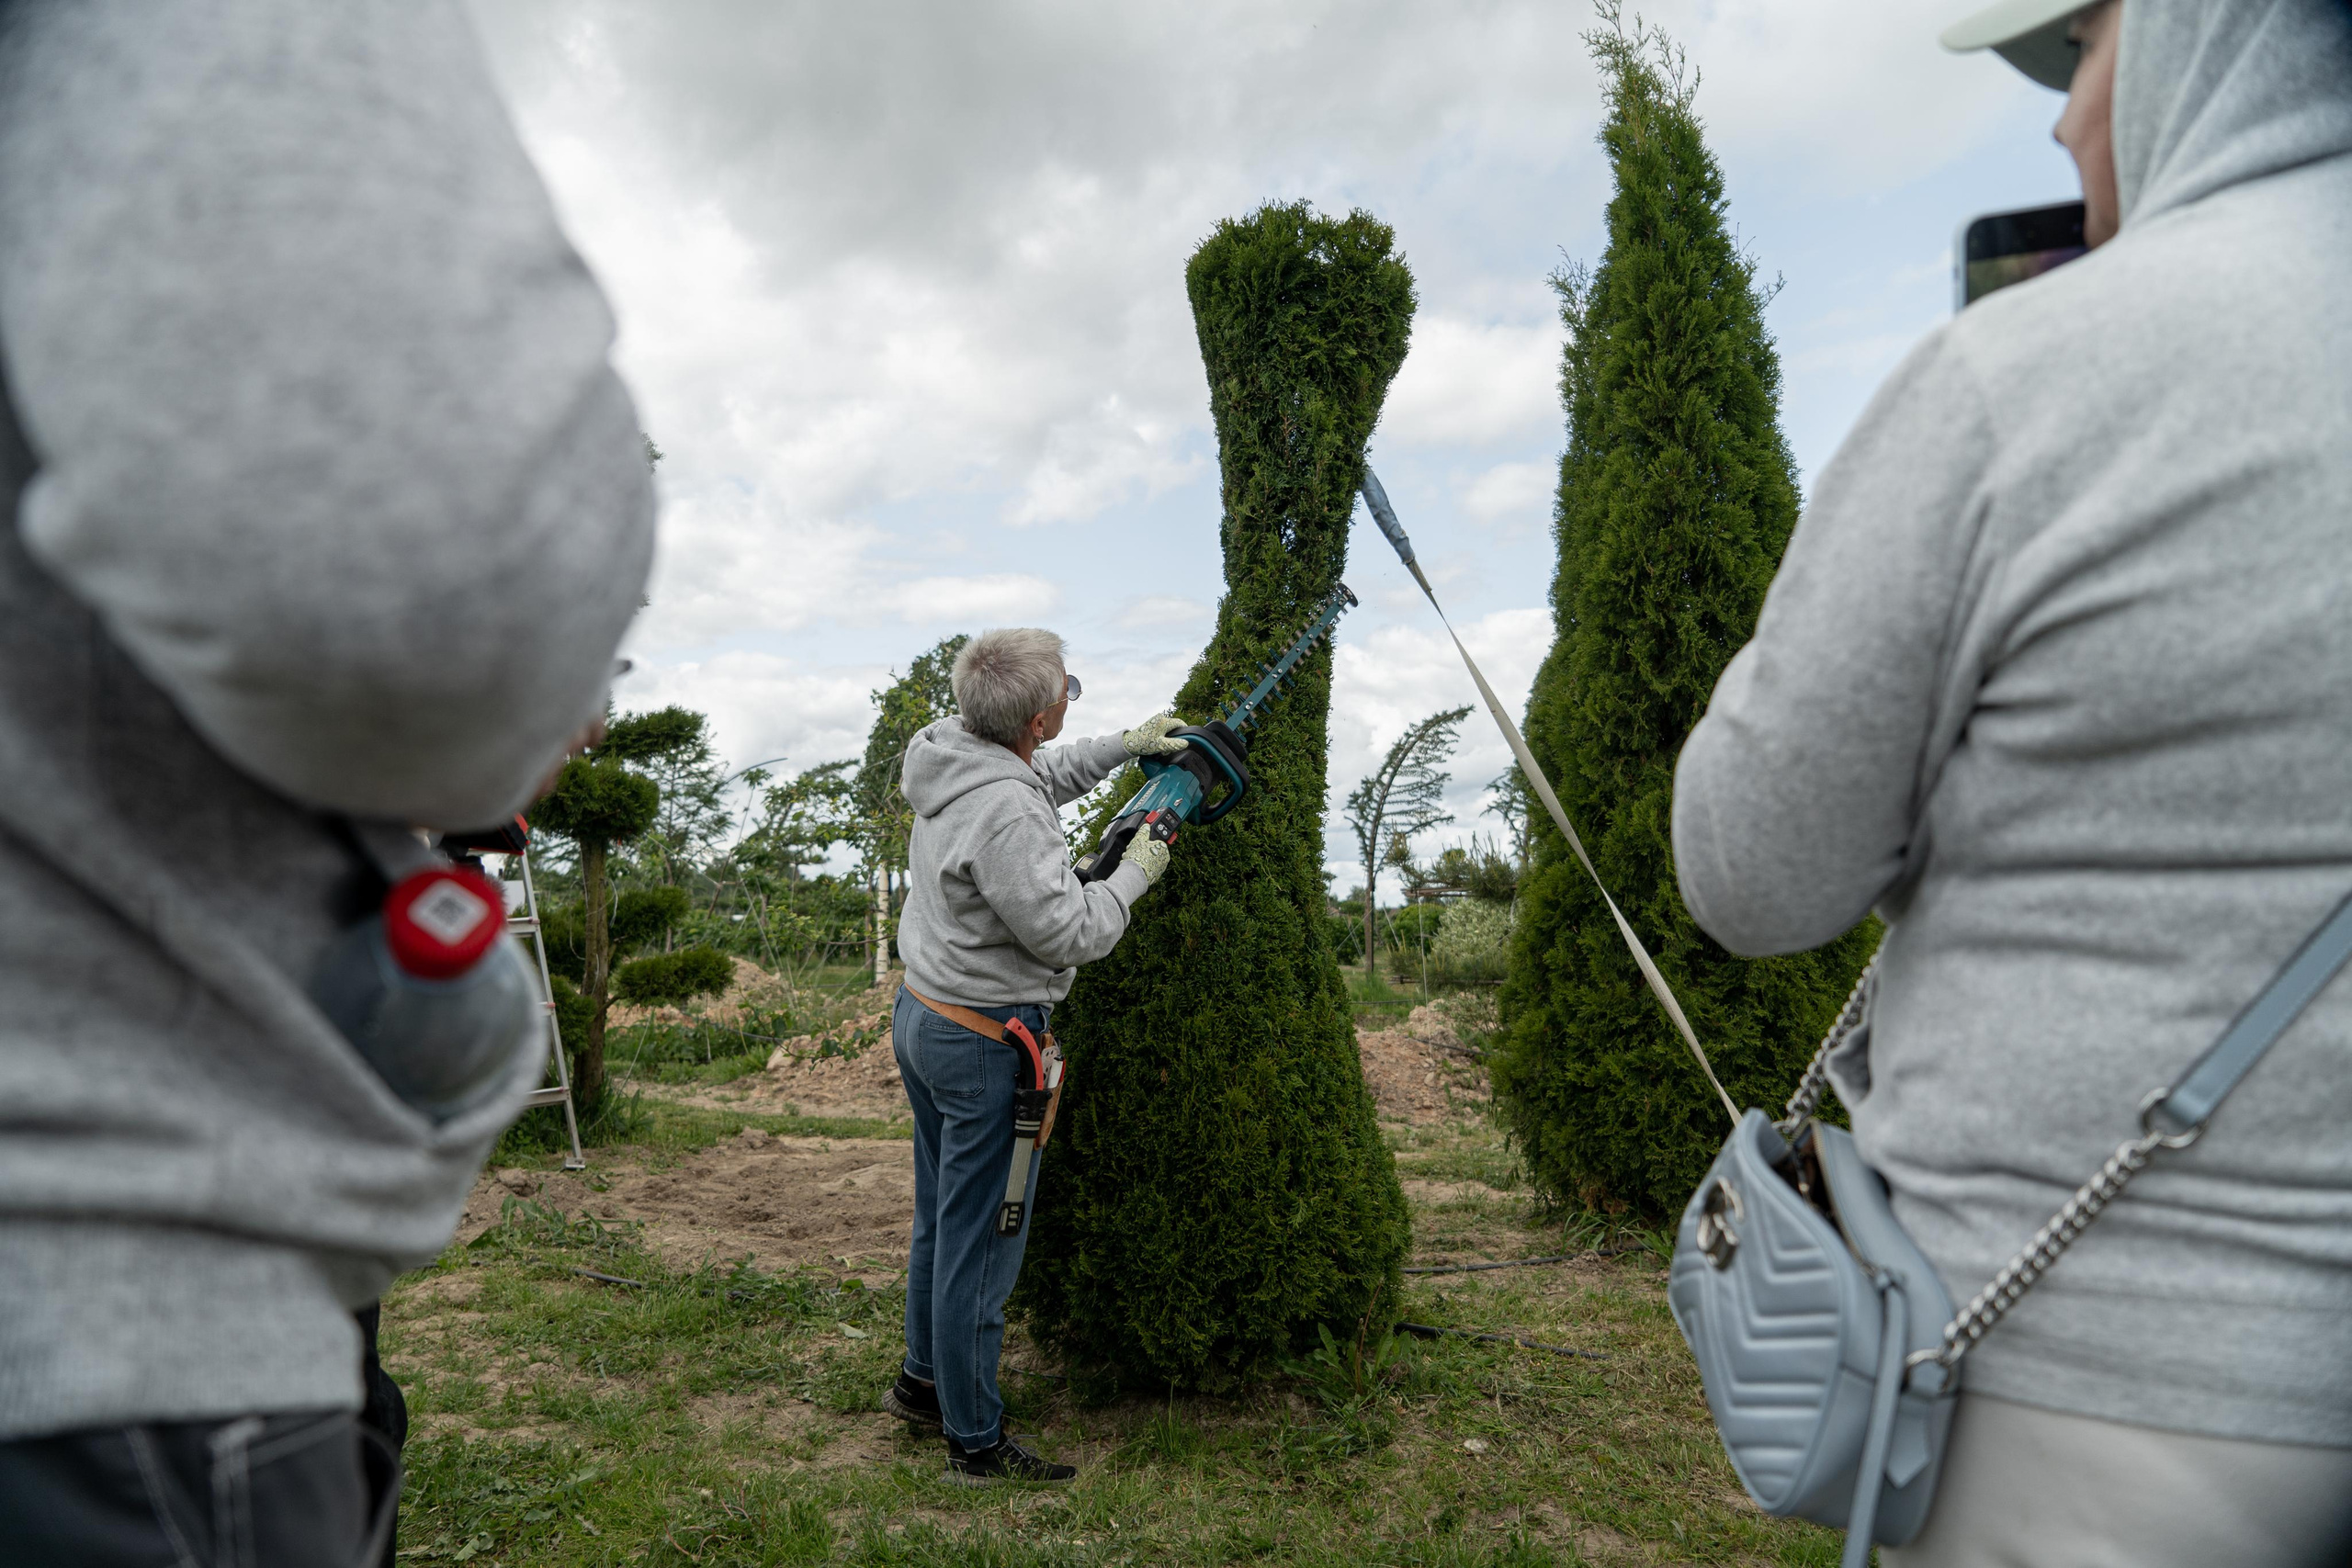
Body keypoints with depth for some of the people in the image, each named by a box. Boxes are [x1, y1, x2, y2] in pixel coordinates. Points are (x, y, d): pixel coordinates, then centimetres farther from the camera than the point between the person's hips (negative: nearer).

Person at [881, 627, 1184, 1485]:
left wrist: (1122, 746, 17)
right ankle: (975, 1442, 20)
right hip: (985, 1043, -10)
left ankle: (923, 1382, 42)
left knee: (941, 1221, 24)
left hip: (923, 1017, 10)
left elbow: (1041, 775, 22)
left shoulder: (955, 758, 0)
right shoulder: (1004, 813, -29)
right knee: (979, 1246, 4)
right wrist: (1134, 874, -8)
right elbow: (1069, 934, -23)